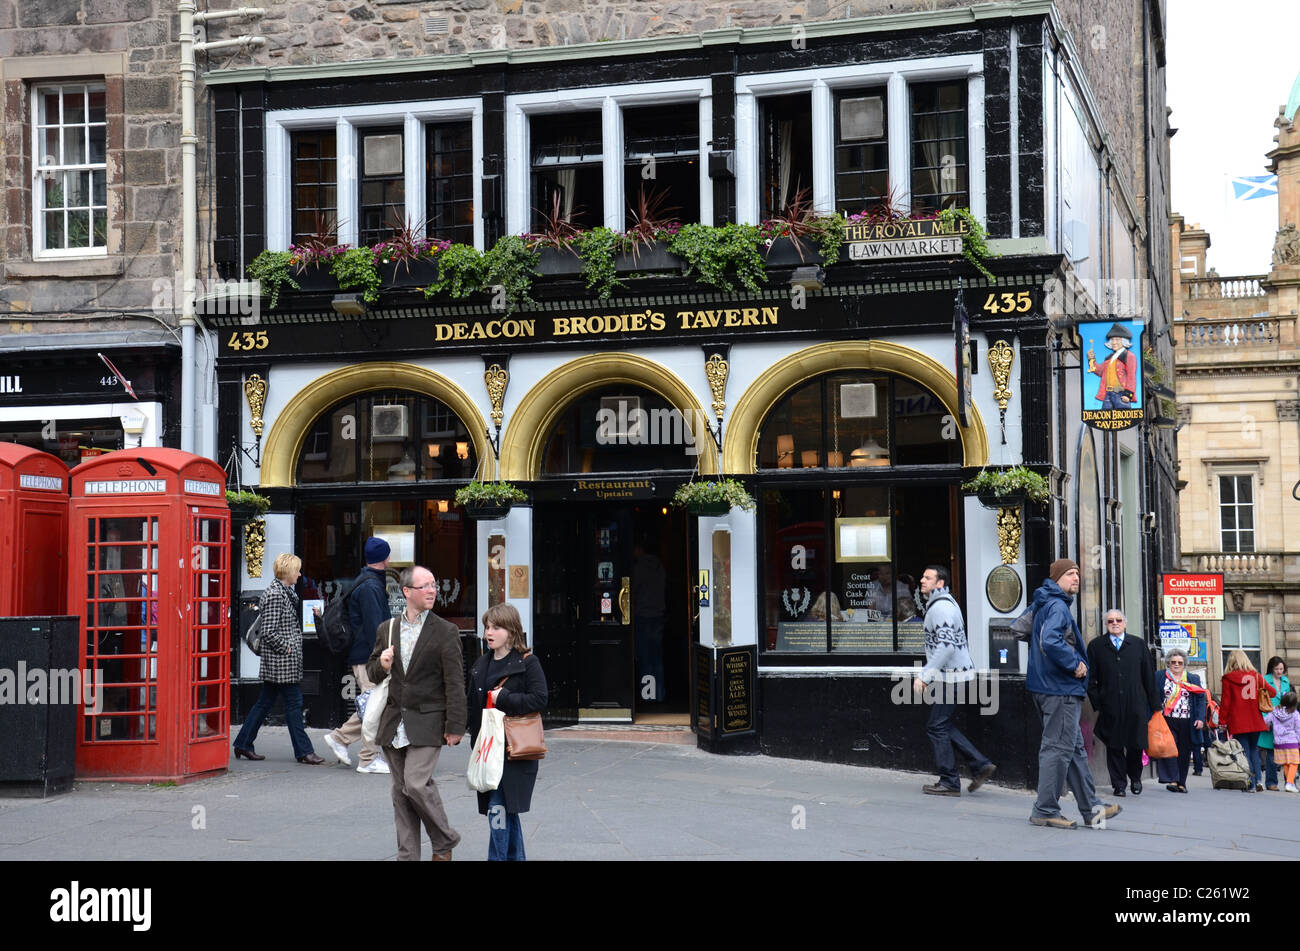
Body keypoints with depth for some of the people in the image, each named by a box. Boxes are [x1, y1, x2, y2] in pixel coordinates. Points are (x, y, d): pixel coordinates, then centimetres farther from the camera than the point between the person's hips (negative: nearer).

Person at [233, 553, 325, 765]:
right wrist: (286, 648, -14)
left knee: (265, 703, 13)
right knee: (294, 703, -4)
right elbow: (269, 632, -20)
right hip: (282, 661, -10)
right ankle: (304, 751, 1)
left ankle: (243, 743, 19)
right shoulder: (275, 594, -16)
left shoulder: (284, 592, 15)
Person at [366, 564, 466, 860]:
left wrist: (455, 727, -11)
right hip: (394, 722, 5)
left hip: (427, 722, -5)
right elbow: (371, 670, 19)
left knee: (417, 783, -16)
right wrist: (382, 666, -6)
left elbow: (455, 683, -6)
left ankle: (445, 841, 6)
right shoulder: (387, 628, 9)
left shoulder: (445, 631, -4)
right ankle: (407, 855, 16)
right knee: (401, 791, 8)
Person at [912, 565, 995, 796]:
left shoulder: (940, 608, -17)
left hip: (952, 675, -10)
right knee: (942, 725, 15)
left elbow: (946, 646, -26)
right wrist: (927, 676, 23)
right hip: (955, 673, 10)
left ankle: (949, 782, 1)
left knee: (937, 726, -4)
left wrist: (924, 675, -24)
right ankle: (980, 764, 13)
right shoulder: (946, 602, 17)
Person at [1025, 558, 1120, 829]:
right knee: (1059, 748, -5)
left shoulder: (1042, 605, 16)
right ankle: (1045, 810, -1)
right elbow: (1050, 642, -31)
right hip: (1059, 688, -11)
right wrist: (1075, 664, -17)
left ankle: (1091, 808, 20)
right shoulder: (1057, 606, -15)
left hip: (1048, 687, 11)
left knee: (1075, 748, 14)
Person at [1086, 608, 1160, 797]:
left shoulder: (1138, 644, 11)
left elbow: (1149, 675, 10)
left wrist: (1154, 703, 7)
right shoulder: (1096, 646, 8)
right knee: (1114, 746, 1)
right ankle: (1119, 784, 10)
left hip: (1135, 705, 1)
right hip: (1110, 706, 0)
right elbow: (1091, 678, 7)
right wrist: (1096, 702, -2)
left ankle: (1135, 778, 24)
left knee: (1136, 744, 1)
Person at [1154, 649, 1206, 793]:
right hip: (1167, 721, -2)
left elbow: (1201, 699, 9)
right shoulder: (1159, 677, 8)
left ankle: (1181, 783, 13)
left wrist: (1200, 718, -3)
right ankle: (1172, 780, -17)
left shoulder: (1194, 679, 14)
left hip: (1186, 722, 2)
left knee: (1184, 752, 5)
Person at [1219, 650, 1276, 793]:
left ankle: (1251, 784, -3)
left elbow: (1225, 701, -5)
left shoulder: (1228, 678, -4)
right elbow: (1271, 691, 9)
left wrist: (1223, 721, 2)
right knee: (1254, 750, 17)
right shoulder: (1256, 676, 4)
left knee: (1245, 752, 0)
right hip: (1255, 722, 3)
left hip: (1237, 722, -3)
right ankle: (1258, 780, 5)